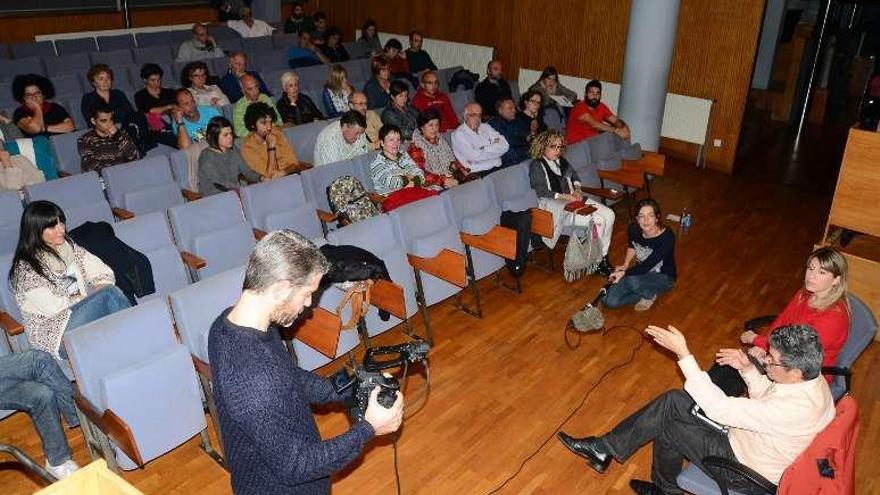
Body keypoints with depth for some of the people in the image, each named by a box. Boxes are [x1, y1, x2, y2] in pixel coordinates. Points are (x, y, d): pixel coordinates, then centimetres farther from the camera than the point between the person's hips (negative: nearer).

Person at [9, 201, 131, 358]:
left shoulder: (69, 248, 9)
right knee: (109, 293, -28)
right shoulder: (25, 269, -9)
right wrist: (87, 295, -5)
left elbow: (105, 275, 6)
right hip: (57, 334, -6)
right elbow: (53, 307, -15)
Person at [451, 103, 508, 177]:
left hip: (498, 168, 6)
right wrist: (494, 147, 0)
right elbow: (474, 156, -15)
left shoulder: (486, 127, 17)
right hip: (479, 173, -6)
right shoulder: (458, 134, -2)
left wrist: (484, 149, -8)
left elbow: (504, 146, 4)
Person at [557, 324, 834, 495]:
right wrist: (747, 369, -10)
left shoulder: (796, 408, -38)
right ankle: (604, 449, 3)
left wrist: (683, 354, -36)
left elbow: (718, 408, -36)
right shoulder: (808, 374, -10)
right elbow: (767, 396, 10)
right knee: (672, 401, -5)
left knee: (667, 427, -4)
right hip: (743, 432, 9)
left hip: (746, 471, -8)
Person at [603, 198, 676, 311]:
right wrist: (625, 265, 1)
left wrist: (624, 273, -27)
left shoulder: (667, 237, -30)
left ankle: (650, 294, -4)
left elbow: (648, 265, -28)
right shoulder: (633, 229, -14)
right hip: (641, 271, 5)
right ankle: (646, 291, 4)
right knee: (609, 301, -13)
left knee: (631, 280, -37)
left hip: (663, 277, -5)